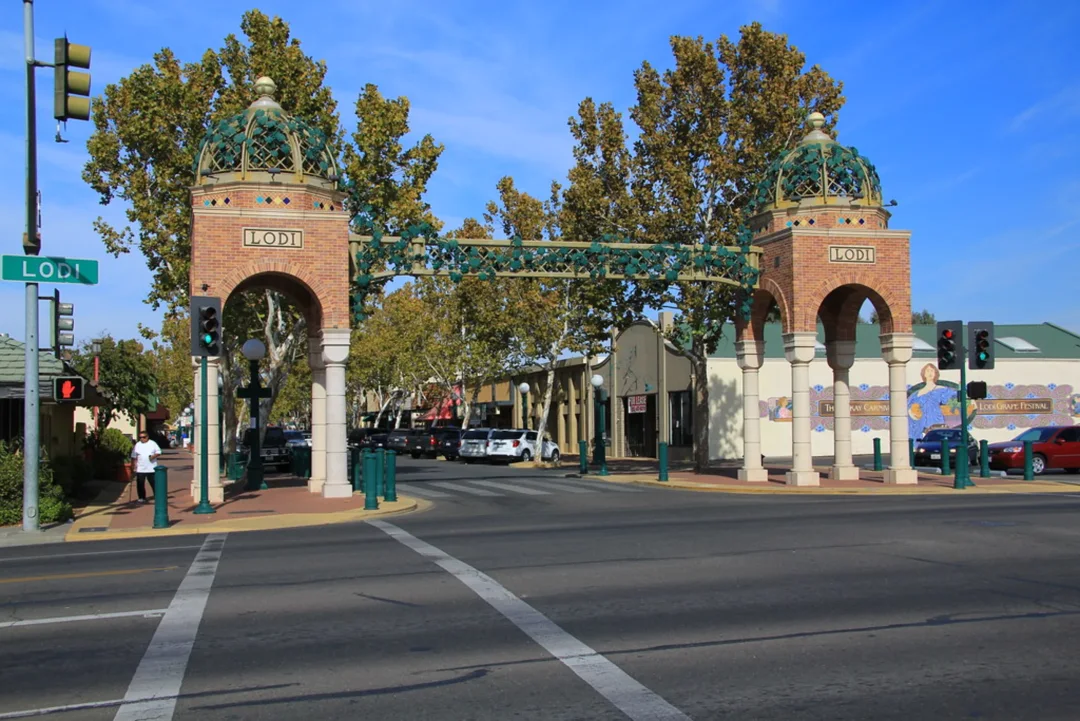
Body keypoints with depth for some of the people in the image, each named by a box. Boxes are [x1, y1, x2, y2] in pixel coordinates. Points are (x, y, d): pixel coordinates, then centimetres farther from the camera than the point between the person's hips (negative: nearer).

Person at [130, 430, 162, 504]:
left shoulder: (153, 444, 4)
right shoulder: (137, 445, 7)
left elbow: (158, 452, 4)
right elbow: (133, 457, 8)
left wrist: (154, 456, -15)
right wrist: (133, 465, -2)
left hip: (151, 469, -2)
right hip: (140, 469, 2)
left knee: (154, 483, 3)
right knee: (140, 484, 2)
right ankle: (142, 498, 11)